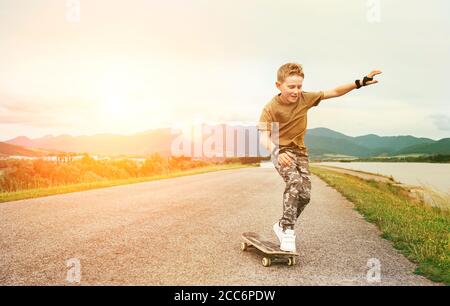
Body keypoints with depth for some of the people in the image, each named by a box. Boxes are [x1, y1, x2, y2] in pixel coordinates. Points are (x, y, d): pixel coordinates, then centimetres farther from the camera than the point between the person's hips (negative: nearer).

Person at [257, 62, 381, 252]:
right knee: (294, 181, -30)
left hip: (300, 151, 5)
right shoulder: (270, 108, -19)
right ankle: (287, 229, -19)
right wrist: (276, 152, -47)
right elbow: (264, 138, -28)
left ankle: (281, 226, 19)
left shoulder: (305, 98, -8)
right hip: (281, 151, -5)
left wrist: (360, 83, -12)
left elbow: (335, 92, -4)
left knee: (305, 194, -3)